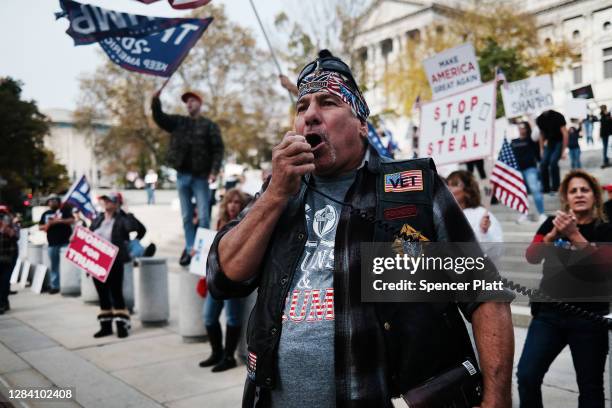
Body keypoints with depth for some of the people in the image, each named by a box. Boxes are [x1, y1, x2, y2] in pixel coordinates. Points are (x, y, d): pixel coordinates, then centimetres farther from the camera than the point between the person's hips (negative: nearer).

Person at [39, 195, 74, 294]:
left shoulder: (64, 210, 4)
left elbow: (72, 220, -7)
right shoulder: (45, 214, 16)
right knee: (54, 266, 8)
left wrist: (59, 221, -16)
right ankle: (54, 286, 12)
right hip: (52, 244, 4)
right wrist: (47, 224, -5)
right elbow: (40, 227, 15)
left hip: (65, 242, -4)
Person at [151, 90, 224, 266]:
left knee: (203, 216, -4)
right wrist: (155, 101, -10)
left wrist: (214, 170, -16)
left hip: (200, 176, -4)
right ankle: (189, 249, 16)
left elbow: (218, 149, -5)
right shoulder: (178, 122, 15)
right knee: (186, 216, 8)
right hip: (182, 175, 4)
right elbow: (159, 118, 8)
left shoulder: (209, 125, 3)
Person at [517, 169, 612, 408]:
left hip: (588, 317, -1)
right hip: (548, 313, 2)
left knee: (590, 387, 7)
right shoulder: (552, 224, 7)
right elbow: (531, 257, -6)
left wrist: (574, 234, -23)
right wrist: (554, 234, -21)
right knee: (526, 376, -8)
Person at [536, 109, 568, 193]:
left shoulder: (558, 116, -20)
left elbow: (565, 134, -19)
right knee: (543, 163, -9)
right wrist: (541, 149, 4)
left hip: (560, 142, -5)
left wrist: (563, 151, -21)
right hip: (550, 142, 5)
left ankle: (556, 187, -10)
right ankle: (545, 187, 2)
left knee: (553, 162, -22)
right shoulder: (540, 119, -5)